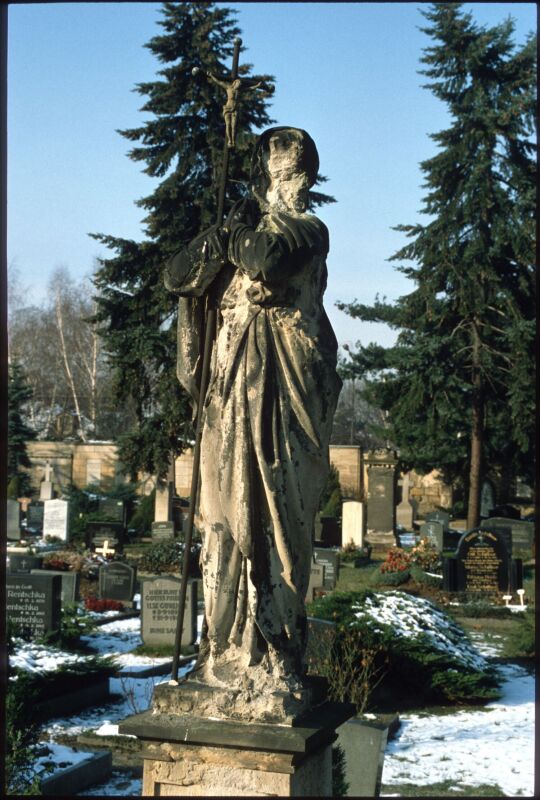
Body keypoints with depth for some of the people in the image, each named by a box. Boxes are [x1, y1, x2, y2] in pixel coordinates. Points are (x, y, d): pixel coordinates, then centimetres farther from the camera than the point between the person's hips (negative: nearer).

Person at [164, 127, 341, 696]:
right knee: (231, 504, -3)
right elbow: (177, 276, 5)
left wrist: (237, 234, 3)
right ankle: (229, 643, 2)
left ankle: (275, 644, 3)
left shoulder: (309, 232, 9)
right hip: (236, 383, 2)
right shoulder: (243, 228, 17)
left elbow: (272, 259, -14)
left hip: (288, 384, -2)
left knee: (281, 508, -3)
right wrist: (224, 236, -5)